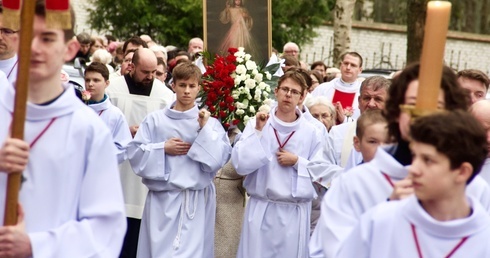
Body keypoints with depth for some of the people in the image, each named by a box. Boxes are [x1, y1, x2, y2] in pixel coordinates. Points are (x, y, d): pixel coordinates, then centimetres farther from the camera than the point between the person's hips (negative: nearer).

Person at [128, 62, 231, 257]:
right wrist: (163, 148, -9)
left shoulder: (209, 122, 1)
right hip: (162, 199, 1)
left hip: (196, 201, -1)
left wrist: (205, 129, -14)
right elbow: (135, 153, 2)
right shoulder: (155, 120, 4)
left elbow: (220, 158, -8)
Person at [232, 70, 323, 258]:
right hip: (260, 209, 0)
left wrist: (297, 162, -9)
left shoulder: (310, 132, 1)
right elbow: (240, 165, -10)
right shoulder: (257, 124, -1)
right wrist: (258, 131, -14)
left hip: (295, 211, 1)